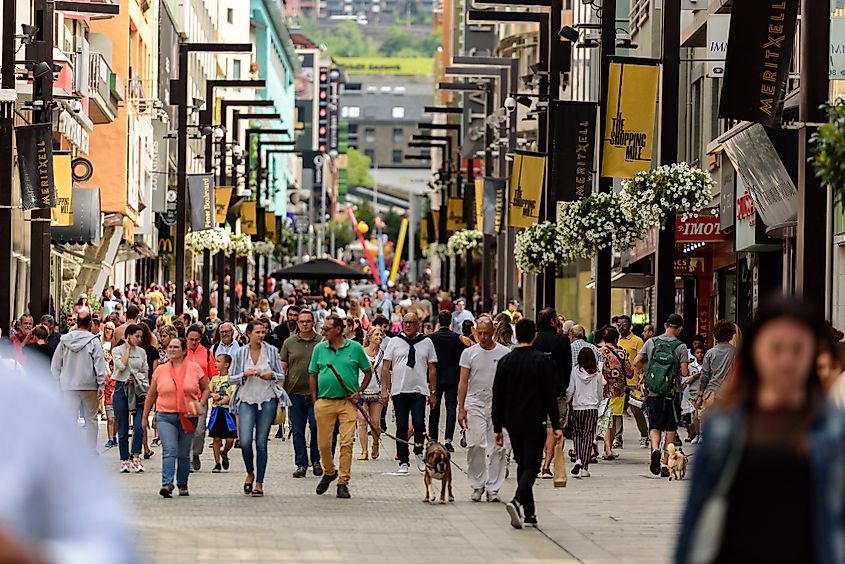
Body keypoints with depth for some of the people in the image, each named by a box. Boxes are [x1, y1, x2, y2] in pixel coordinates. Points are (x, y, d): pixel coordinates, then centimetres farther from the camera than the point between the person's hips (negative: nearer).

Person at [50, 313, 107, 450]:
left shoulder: (65, 340, 2)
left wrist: (58, 382, 12)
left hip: (68, 386, 2)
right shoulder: (93, 341, -8)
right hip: (89, 385, -2)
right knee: (91, 418, 7)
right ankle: (92, 450, 7)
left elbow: (55, 364, 6)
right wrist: (101, 384, -6)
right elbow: (99, 363, -10)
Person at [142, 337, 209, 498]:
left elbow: (206, 389, 13)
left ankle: (182, 485, 22)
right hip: (165, 416, 0)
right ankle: (167, 484, -25)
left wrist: (200, 404, -4)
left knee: (184, 454, 8)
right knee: (169, 450, -16)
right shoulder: (160, 370, 6)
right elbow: (151, 395, 14)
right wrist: (145, 416, 15)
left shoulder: (194, 368, 3)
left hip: (188, 417, 0)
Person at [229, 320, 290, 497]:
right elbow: (231, 379, 7)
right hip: (247, 400, 0)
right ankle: (250, 473, 16)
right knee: (245, 441, -11)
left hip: (267, 400, 0)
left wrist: (272, 375, -13)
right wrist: (245, 374, -11)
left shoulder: (272, 351, 3)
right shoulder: (240, 353, 3)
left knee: (261, 442, 0)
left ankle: (259, 483, 6)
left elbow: (281, 377, 9)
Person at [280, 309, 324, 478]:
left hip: (316, 393, -2)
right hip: (296, 393, 2)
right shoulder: (289, 343, 8)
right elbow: (283, 368, 10)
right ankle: (301, 464, 10)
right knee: (297, 431, 4)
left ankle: (316, 461, 13)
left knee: (316, 427, -6)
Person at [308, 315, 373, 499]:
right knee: (323, 443, 4)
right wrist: (314, 400, 4)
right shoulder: (319, 349, 7)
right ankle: (329, 473, 29)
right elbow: (312, 374, 12)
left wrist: (359, 392, -1)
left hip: (347, 402, -2)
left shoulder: (355, 348, 2)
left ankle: (343, 482, -2)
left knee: (347, 443, -7)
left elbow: (368, 372, 10)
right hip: (324, 402, 2)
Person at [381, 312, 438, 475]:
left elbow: (432, 369, 10)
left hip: (419, 390, -1)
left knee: (419, 423, -15)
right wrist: (385, 389, -3)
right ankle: (403, 462, 10)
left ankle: (418, 453, 9)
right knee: (401, 427, 3)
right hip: (399, 391, 1)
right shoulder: (395, 342, 5)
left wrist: (433, 392, 7)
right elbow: (386, 367, 4)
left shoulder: (426, 342, 6)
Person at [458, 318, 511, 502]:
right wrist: (461, 409, 0)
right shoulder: (469, 353, 5)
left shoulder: (504, 353, 4)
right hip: (475, 403, 0)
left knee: (497, 448, -2)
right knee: (475, 445, -7)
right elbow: (463, 383, 6)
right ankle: (477, 485, 6)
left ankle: (493, 488, 5)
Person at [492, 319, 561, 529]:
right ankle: (518, 500, -28)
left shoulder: (505, 362, 4)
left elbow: (497, 398, 6)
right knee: (531, 465, -4)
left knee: (522, 464, 15)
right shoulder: (542, 361, -7)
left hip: (512, 423, 4)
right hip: (535, 423, -4)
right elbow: (550, 396, -10)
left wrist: (497, 427, 11)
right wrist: (556, 425, -7)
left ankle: (529, 512, 15)